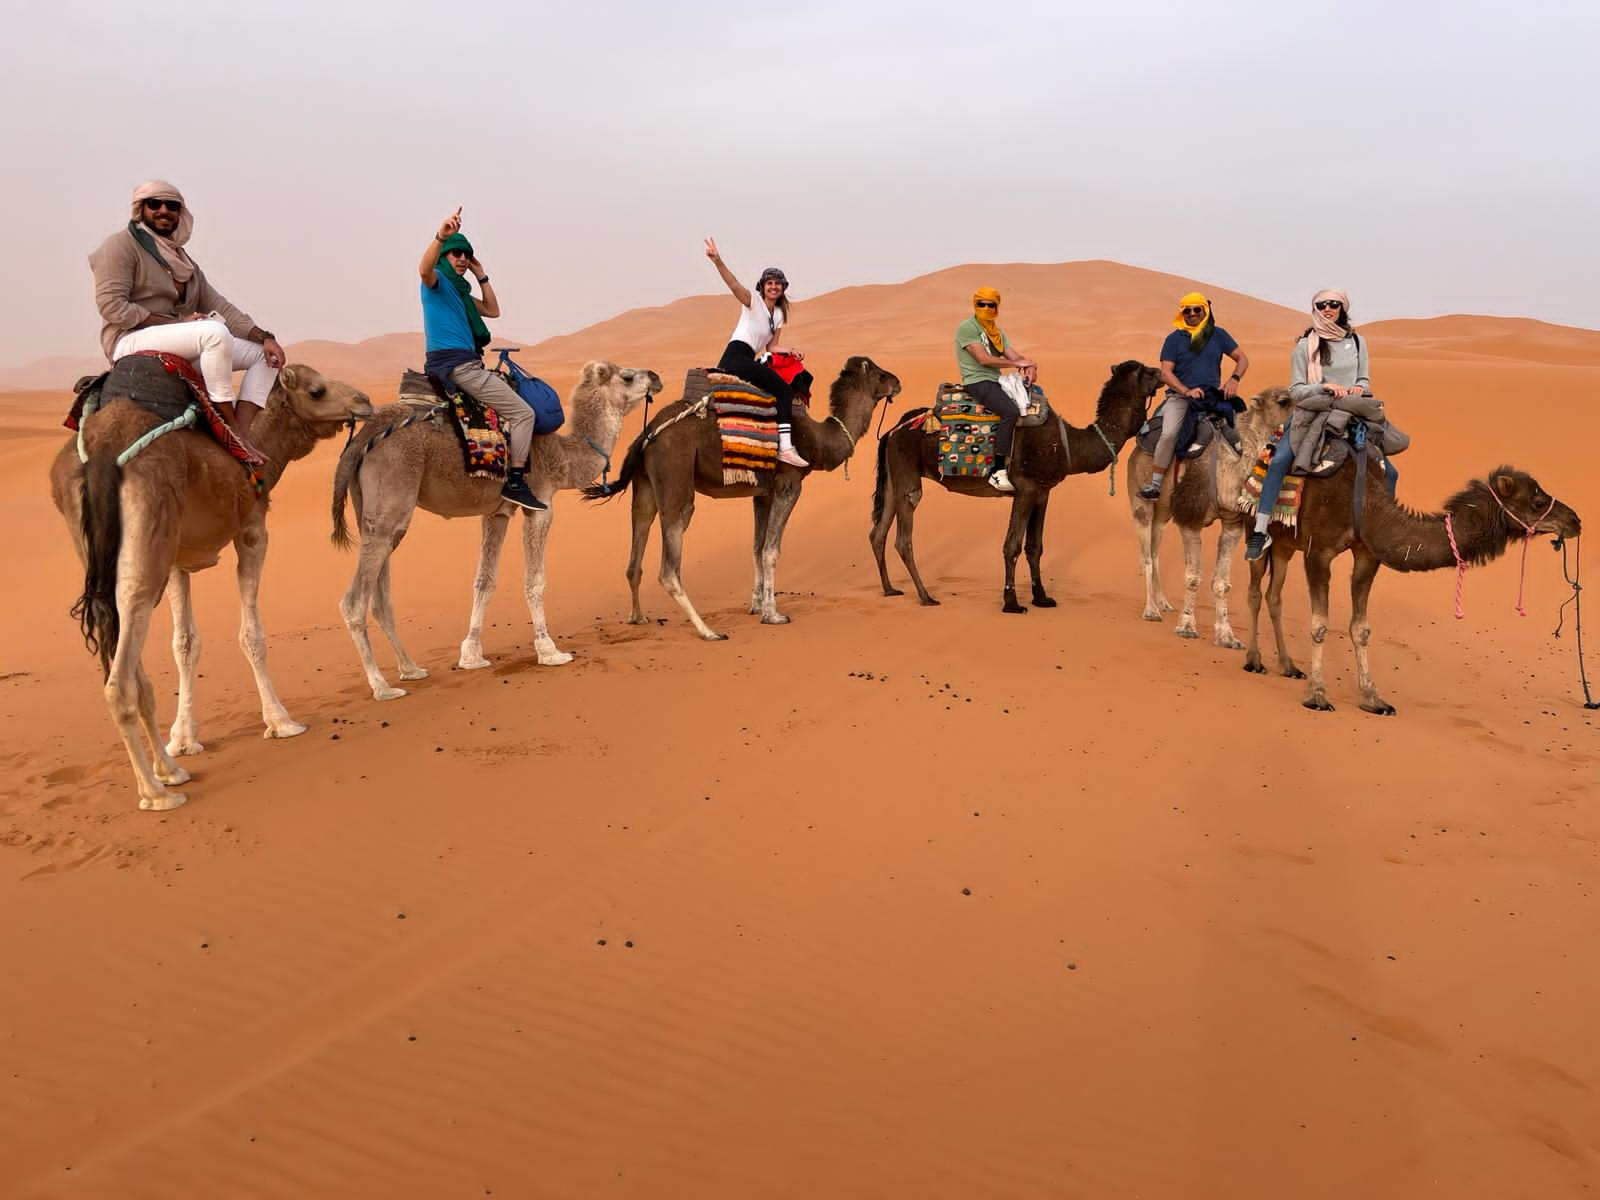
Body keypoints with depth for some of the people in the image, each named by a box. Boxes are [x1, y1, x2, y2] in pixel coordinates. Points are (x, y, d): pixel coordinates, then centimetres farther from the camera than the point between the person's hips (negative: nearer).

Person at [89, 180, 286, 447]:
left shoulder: (182, 259, 22)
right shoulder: (121, 245, -1)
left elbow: (219, 307, 12)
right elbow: (110, 305, -13)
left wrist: (264, 336, -5)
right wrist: (174, 322, -17)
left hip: (180, 348, 8)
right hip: (131, 341, -8)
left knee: (264, 353, -4)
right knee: (215, 332, -34)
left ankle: (243, 433, -25)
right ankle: (231, 431, -33)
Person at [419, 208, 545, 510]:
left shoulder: (460, 289, 22)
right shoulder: (437, 280, -5)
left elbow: (493, 311, 26)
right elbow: (424, 269, -30)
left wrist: (481, 276, 17)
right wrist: (441, 236, -46)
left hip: (466, 365, 11)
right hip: (455, 363, -11)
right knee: (523, 412, -13)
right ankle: (515, 483, -17)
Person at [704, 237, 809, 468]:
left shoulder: (779, 314, 22)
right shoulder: (753, 301, 1)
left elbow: (771, 347, 20)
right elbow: (735, 285, -18)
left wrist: (790, 351, 0)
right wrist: (717, 261, -35)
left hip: (748, 362, 9)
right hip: (736, 357, -9)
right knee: (784, 390, -19)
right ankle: (785, 447, -28)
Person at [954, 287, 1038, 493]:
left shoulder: (997, 331, 19)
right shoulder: (967, 328, -7)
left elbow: (1014, 355, 13)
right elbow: (983, 359, -16)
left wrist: (1029, 365, -11)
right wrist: (1017, 363, -9)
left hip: (996, 381, 9)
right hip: (977, 382, -9)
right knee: (1011, 412, -30)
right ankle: (997, 472, -30)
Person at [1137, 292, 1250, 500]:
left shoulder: (1218, 335, 9)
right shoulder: (1174, 339, 3)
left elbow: (1243, 359, 12)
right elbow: (1166, 372, -3)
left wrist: (1234, 379, -9)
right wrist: (1187, 391, -17)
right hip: (1180, 396, -2)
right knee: (1169, 433, -26)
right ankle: (1155, 484, -19)